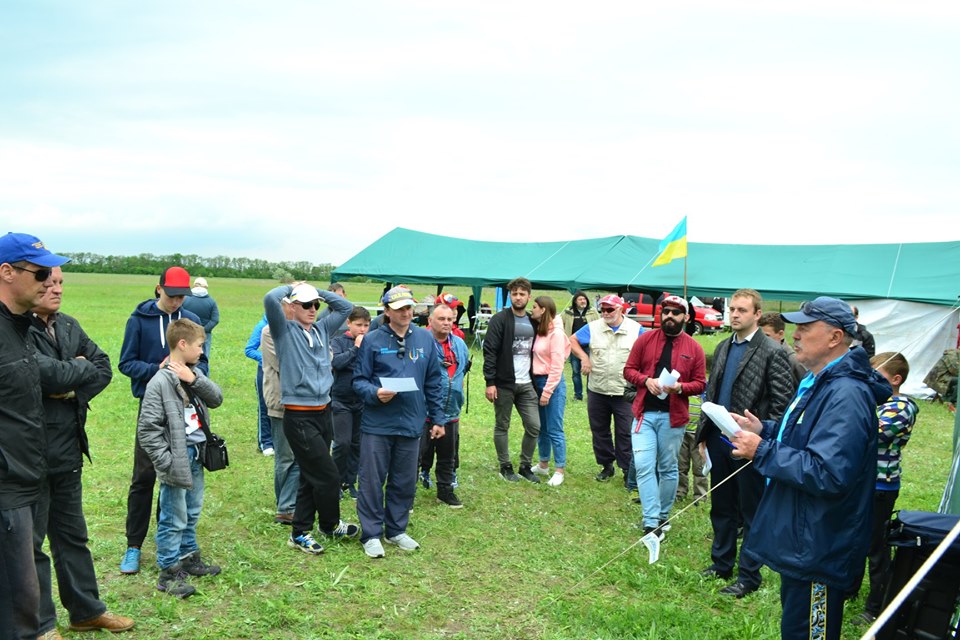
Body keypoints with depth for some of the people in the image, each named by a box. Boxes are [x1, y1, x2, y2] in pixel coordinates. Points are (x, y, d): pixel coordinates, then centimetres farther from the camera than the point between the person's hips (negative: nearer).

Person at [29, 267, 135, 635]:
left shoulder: (68, 326, 9)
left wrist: (76, 389, -10)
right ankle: (40, 624, 21)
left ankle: (86, 610, 31)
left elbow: (103, 366, 7)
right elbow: (47, 373, -26)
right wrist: (80, 368, -7)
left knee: (72, 532, 18)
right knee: (31, 539, 7)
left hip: (68, 447, 7)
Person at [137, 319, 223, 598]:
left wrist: (196, 380, -15)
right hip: (178, 458, -8)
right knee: (174, 518, 2)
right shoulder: (161, 382, -18)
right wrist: (166, 461, -17)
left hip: (196, 455, 8)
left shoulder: (194, 373, 6)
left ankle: (189, 557, 36)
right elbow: (147, 428, -17)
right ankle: (169, 572, 15)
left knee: (192, 513, 21)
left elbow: (217, 399, 0)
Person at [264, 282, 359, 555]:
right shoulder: (284, 331, -6)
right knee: (328, 475, -2)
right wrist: (291, 287, -4)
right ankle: (330, 525, 22)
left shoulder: (322, 329, 12)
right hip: (299, 417, -7)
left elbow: (346, 307, 19)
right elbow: (270, 299, -21)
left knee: (311, 477, 14)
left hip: (324, 412, 7)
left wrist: (320, 292, 11)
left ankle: (300, 533, 26)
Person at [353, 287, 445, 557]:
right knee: (372, 481, 4)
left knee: (405, 483, 13)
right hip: (377, 424, -3)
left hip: (411, 424, 3)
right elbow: (359, 380, -1)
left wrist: (437, 419, 11)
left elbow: (433, 383, 12)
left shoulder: (425, 339, 6)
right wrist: (375, 393, -22)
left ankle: (396, 530, 30)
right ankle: (371, 534, 18)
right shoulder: (372, 340, -4)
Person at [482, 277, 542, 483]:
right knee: (502, 426, 7)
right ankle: (505, 467, 22)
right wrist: (490, 382, -16)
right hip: (504, 384, -5)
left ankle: (525, 466, 21)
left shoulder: (533, 322, 10)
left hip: (526, 384, 5)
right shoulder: (499, 320, -7)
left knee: (534, 426, 5)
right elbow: (489, 351, -11)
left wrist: (536, 380, 11)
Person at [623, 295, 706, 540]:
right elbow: (628, 370, 5)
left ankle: (662, 517, 27)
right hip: (644, 413, 0)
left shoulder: (693, 348, 1)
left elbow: (700, 383, 3)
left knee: (668, 469, 11)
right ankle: (651, 522, -3)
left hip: (673, 417, 0)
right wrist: (646, 380, -15)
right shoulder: (645, 339, 3)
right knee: (644, 466, -8)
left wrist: (681, 387, -17)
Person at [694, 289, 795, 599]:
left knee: (751, 513, 7)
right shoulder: (723, 348, 10)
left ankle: (748, 576, 21)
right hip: (719, 441, 7)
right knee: (721, 507, 18)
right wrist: (703, 434, 12)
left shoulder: (772, 353, -11)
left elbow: (782, 403, -13)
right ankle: (721, 564, 34)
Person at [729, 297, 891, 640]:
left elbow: (828, 474, -33)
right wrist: (763, 430, 5)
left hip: (818, 548, -11)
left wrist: (762, 452, -25)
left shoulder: (845, 395, -25)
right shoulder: (817, 381, 10)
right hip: (800, 538, 11)